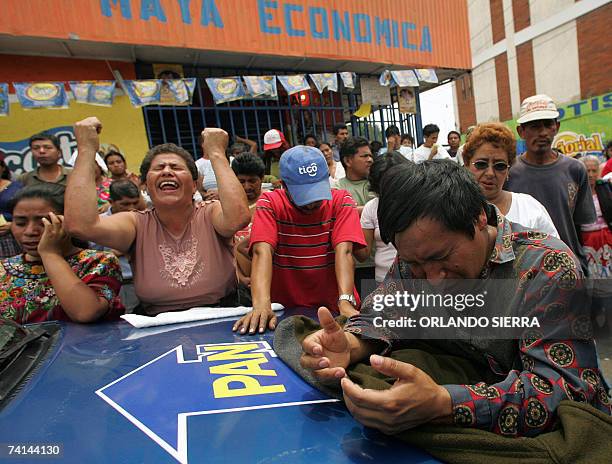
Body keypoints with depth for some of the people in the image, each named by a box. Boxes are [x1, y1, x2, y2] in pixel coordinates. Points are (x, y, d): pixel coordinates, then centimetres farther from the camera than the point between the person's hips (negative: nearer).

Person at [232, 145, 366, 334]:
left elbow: (344, 251, -16)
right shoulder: (269, 203, -6)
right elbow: (262, 252, -18)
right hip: (285, 310, 1)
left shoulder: (340, 201, -5)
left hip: (334, 308, -1)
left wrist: (345, 302, -30)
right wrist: (261, 305, -32)